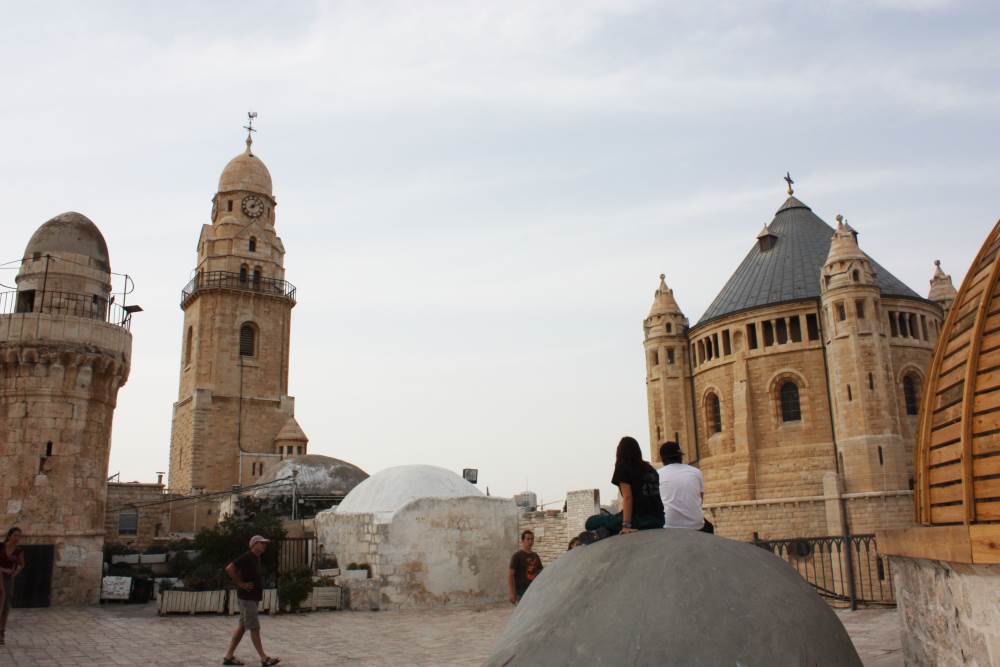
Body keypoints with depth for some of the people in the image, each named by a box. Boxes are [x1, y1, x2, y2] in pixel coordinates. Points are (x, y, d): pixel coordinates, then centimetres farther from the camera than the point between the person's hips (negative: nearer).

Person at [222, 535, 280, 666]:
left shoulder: (257, 559, 14)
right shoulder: (247, 557, -15)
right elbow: (229, 569, -24)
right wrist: (241, 584, -20)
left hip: (253, 597, 10)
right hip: (247, 597, -10)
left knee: (242, 627, 12)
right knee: (254, 628, -6)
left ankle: (229, 656, 18)